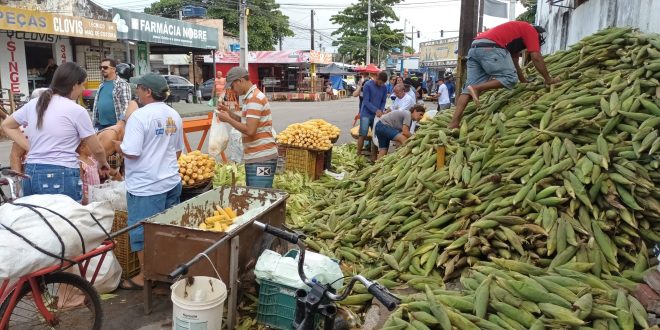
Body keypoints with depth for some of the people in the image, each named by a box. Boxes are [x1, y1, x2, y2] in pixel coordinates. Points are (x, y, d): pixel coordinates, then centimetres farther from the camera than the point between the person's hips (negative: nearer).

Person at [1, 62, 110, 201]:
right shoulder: (77, 111, -8)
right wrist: (103, 163, 18)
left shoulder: (34, 104, 9)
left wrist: (30, 148, 16)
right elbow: (97, 149, -2)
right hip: (62, 177, -6)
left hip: (31, 174, 7)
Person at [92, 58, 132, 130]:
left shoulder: (122, 84, -7)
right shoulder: (101, 86, 15)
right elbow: (96, 104, 19)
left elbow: (126, 105, -14)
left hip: (115, 124, -7)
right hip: (100, 124, 7)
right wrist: (94, 122, 14)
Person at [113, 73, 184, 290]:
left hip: (146, 186, -7)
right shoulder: (174, 115, 8)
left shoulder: (140, 116, -16)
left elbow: (131, 152, -21)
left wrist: (118, 146, 0)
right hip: (171, 181, 8)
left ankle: (145, 276, 15)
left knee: (143, 231, 5)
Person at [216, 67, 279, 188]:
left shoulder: (255, 98, -16)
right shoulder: (251, 97, 16)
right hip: (254, 157, 10)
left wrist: (228, 119, -13)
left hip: (262, 158, -10)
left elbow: (250, 130, -24)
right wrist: (229, 113, 11)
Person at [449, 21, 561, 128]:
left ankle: (453, 123, -11)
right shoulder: (531, 30, 13)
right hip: (489, 48, -9)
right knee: (511, 78, -7)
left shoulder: (518, 31, 38)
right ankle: (476, 88, -20)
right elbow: (536, 57, 4)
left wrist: (525, 82, 44)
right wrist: (548, 79, 12)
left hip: (475, 48, 9)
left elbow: (514, 63, 40)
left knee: (470, 87, 1)